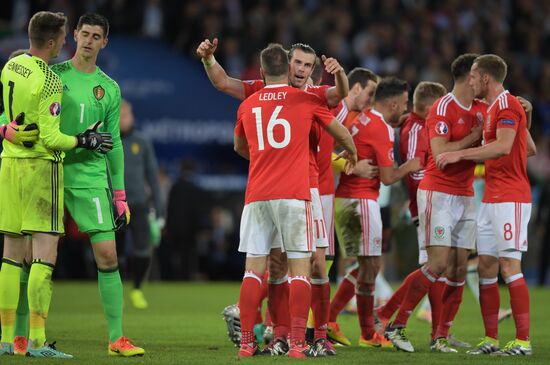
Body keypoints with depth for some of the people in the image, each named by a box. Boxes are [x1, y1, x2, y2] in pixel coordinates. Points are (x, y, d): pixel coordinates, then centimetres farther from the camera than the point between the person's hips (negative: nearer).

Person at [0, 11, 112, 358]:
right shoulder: (49, 82, -17)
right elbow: (50, 138, -18)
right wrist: (84, 141, -5)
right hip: (42, 165, -8)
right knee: (45, 254, -7)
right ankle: (37, 340, -13)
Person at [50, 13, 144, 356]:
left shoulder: (109, 89, 11)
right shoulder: (53, 75, 4)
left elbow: (114, 144, 15)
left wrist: (120, 195, 12)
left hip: (90, 176, 2)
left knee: (108, 254, -5)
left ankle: (117, 338, 0)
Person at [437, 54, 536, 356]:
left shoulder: (507, 105, -11)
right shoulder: (494, 107, 19)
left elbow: (503, 147, -27)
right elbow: (530, 149, 25)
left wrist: (460, 154, -23)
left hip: (510, 199, -10)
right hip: (491, 199, 10)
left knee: (509, 266, -11)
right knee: (486, 267, 7)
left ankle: (523, 340, -10)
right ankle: (490, 339, 11)